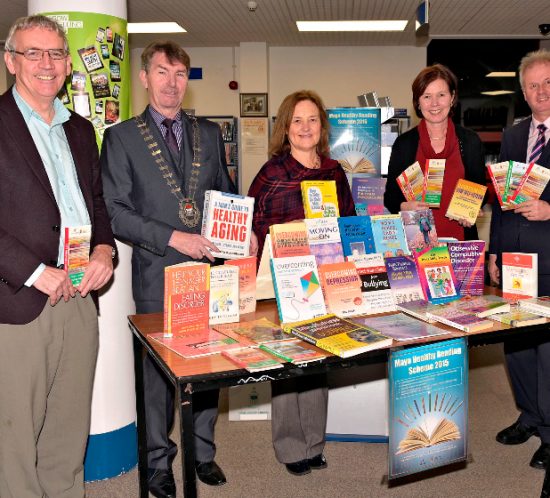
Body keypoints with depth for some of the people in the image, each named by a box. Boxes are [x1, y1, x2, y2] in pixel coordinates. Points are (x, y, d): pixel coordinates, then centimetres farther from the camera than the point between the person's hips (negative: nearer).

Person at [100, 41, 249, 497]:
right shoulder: (121, 138, 0)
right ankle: (159, 460, 26)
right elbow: (115, 211, -7)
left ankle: (203, 451, 29)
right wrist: (173, 237, -17)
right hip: (158, 273, -3)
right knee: (160, 366, 7)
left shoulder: (210, 134, 12)